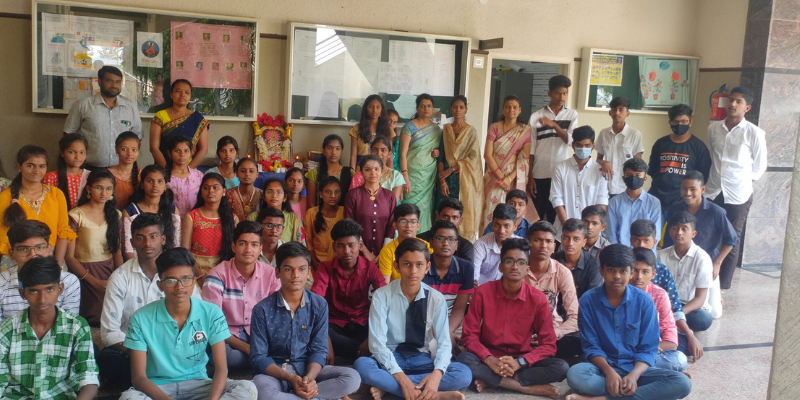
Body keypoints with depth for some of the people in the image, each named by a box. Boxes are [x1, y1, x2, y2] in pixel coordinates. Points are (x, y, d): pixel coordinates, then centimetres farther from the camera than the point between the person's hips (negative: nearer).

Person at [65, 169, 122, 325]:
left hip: (110, 272, 4)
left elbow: (118, 252, 10)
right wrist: (95, 282, -17)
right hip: (85, 273, -4)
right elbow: (69, 257, -9)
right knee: (94, 320, -13)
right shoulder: (76, 215, -6)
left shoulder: (115, 214, 9)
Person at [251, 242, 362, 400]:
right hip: (274, 372, -3)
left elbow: (318, 349, -2)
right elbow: (259, 357, -9)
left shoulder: (320, 305, -2)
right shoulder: (262, 309, -9)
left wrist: (309, 378, -23)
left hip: (307, 368, 3)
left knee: (352, 378, -21)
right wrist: (291, 378, -23)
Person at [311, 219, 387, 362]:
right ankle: (366, 355, -27)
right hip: (334, 324, 1)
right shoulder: (325, 268, -8)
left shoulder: (370, 268, -6)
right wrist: (326, 340, -38)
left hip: (362, 324, 0)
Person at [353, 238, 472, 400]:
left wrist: (437, 373, -31)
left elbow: (444, 342, -9)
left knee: (464, 374, -25)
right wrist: (400, 377, -30)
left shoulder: (436, 299, -4)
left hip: (422, 359, 2)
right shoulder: (381, 296, -10)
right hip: (391, 359, -2)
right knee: (361, 366, -34)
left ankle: (387, 386, -23)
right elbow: (377, 343, -16)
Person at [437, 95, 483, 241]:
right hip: (447, 177, 2)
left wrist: (451, 169, -12)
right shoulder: (446, 129, 7)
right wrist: (442, 180, -5)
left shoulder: (471, 131, 0)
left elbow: (473, 157, -7)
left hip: (465, 179, -2)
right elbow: (440, 157, 4)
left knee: (463, 213, -3)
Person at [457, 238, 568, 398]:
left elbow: (548, 344, -7)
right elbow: (470, 336, -7)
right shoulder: (482, 293, -8)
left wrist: (519, 362, -23)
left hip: (522, 361, 1)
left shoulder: (538, 298, -7)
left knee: (561, 367, -25)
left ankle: (490, 381, -21)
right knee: (463, 360, -32)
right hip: (490, 359, -1)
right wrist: (489, 360, -25)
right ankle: (529, 388, -27)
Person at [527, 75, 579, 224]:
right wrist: (530, 177, -2)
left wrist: (554, 124, -22)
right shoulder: (536, 116, 2)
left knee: (555, 217, 6)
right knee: (535, 217, 4)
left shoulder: (572, 115, 5)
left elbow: (571, 140, -9)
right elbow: (531, 149, 2)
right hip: (539, 175, 0)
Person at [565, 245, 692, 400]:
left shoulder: (644, 301, -6)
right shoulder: (588, 300, -6)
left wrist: (633, 375, -24)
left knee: (682, 383, -25)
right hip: (603, 367, -2)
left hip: (636, 368, 2)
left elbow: (648, 349, -5)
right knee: (574, 374, -34)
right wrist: (609, 371, -23)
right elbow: (591, 346, -4)